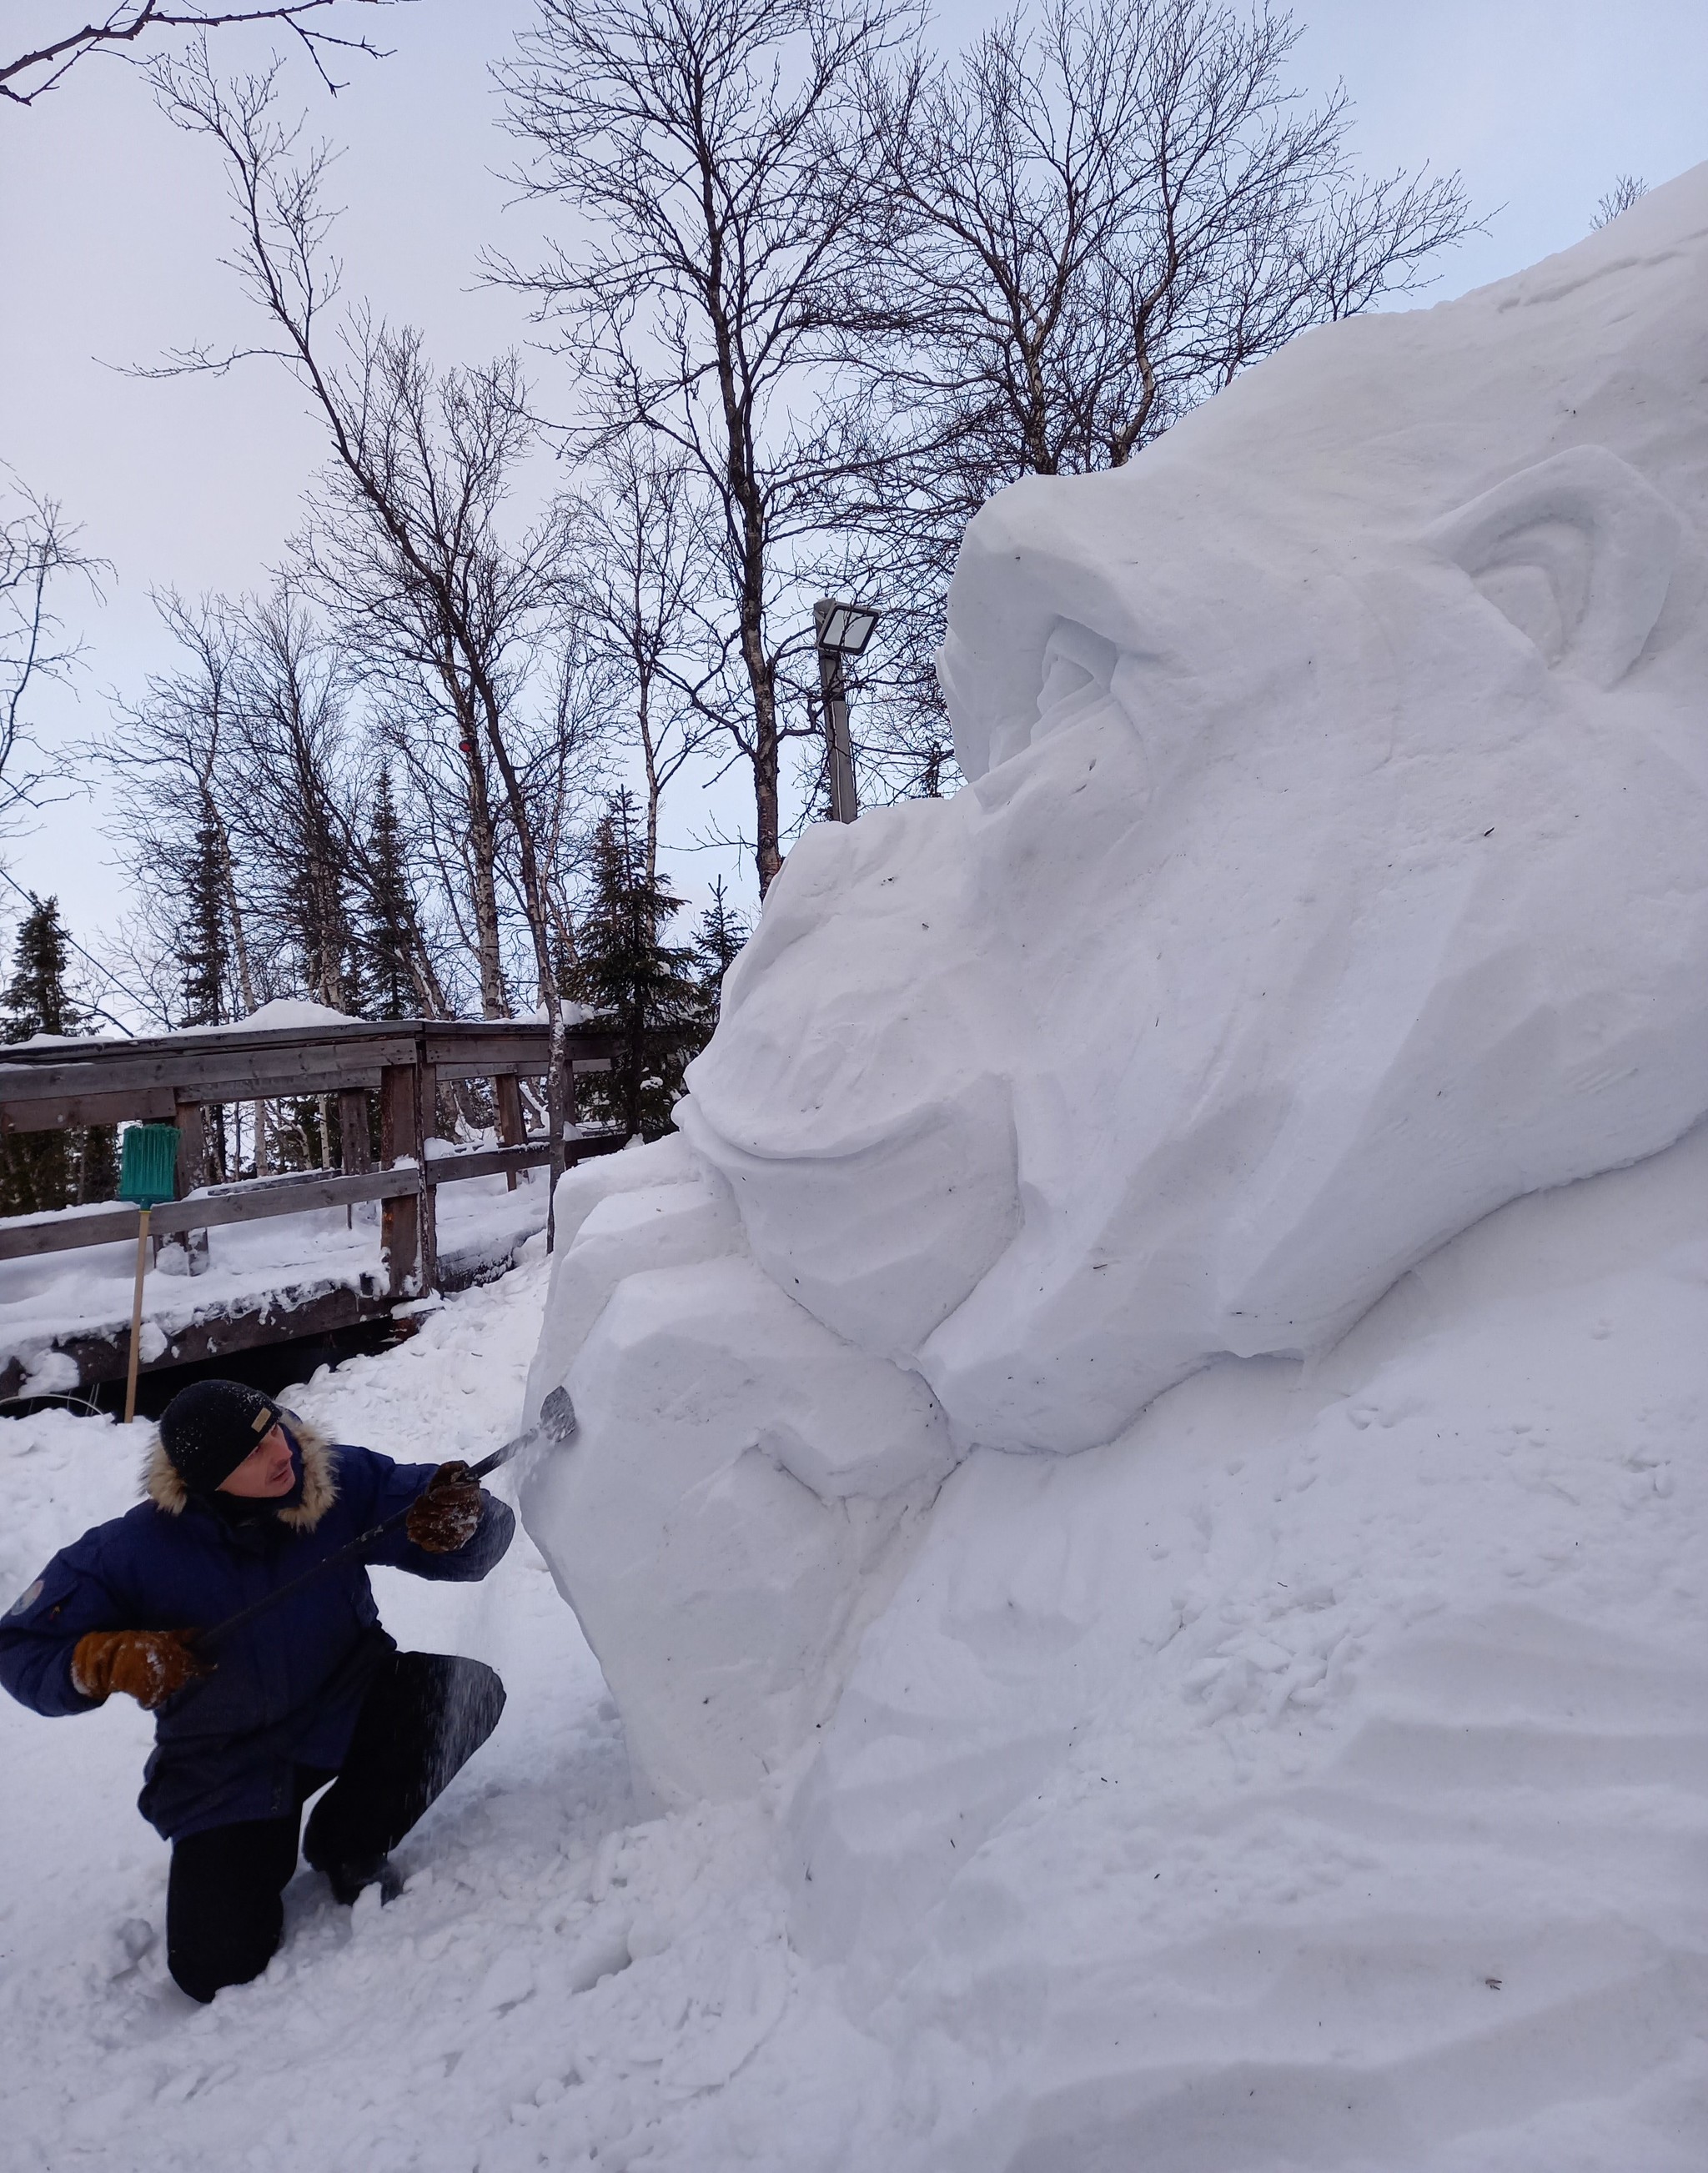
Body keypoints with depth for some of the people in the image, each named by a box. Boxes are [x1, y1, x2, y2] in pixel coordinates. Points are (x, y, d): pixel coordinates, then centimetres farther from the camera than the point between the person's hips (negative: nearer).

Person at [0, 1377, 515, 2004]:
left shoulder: (345, 1481, -20)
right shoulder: (133, 1551, -21)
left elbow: (471, 1548, -18)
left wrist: (460, 1518, -43)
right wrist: (108, 1659, -30)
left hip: (347, 1711, 1)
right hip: (227, 1768, -1)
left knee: (464, 1691, -27)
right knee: (218, 1967, -10)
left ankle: (349, 1845, 0)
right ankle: (255, 1851, 27)